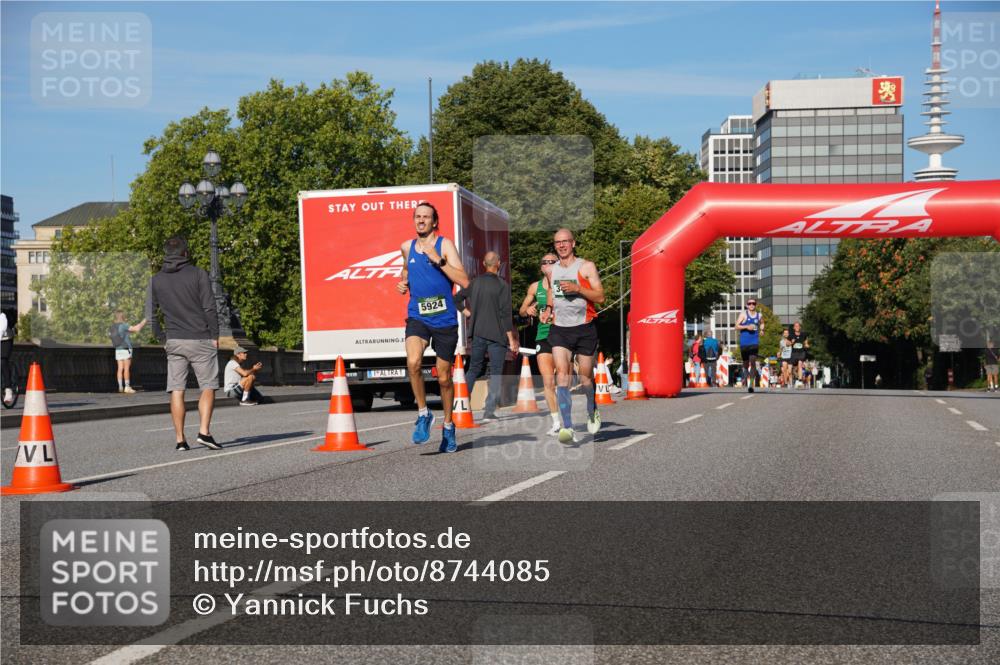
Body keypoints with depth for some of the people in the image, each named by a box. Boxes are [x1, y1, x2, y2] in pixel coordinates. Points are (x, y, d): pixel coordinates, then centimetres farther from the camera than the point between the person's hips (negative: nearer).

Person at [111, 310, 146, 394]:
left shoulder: (113, 327, 9)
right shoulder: (123, 325, -14)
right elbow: (136, 329, -18)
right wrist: (143, 322, -2)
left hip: (118, 350, 7)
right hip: (126, 350, -7)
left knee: (120, 369, 5)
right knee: (127, 369, -6)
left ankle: (120, 387, 2)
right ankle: (127, 387, -7)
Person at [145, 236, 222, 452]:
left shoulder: (156, 280, 7)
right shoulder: (198, 274, -4)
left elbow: (150, 315, 7)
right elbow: (210, 308, -7)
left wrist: (161, 338, 15)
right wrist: (215, 336, 1)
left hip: (174, 342, 3)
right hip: (200, 340, -3)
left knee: (176, 390, 4)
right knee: (208, 387, 3)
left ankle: (180, 439, 1)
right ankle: (204, 431, -13)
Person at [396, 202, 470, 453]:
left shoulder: (444, 245, -5)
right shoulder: (406, 247, 9)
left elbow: (464, 282, -15)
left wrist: (438, 260, -21)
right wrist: (403, 284, 10)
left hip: (445, 319, -2)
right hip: (417, 317, 2)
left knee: (444, 378, 8)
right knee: (413, 362, -26)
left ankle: (448, 426, 30)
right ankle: (423, 414, -6)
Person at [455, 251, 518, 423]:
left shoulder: (475, 282, 6)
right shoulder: (502, 285, -9)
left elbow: (457, 299, 13)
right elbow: (506, 314, -12)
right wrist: (511, 340, -9)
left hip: (478, 333, 5)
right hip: (497, 334, -4)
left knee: (473, 369, 16)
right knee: (496, 373, 1)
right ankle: (489, 412, -5)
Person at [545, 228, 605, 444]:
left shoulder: (586, 266, -3)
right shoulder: (551, 270, 11)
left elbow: (600, 297, -8)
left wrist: (577, 289, -21)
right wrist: (548, 310, 8)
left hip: (584, 329, -2)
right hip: (559, 329, 2)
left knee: (585, 378, 8)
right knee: (562, 374, -16)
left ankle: (592, 412, 39)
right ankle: (568, 427, -22)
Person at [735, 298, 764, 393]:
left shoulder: (759, 315, 9)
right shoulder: (743, 314, 1)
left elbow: (762, 323, 31)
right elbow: (737, 326, -4)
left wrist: (762, 329, 11)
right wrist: (746, 327, -18)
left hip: (754, 342, 0)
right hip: (744, 342, 0)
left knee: (753, 362, -16)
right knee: (745, 363, 10)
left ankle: (751, 384, -19)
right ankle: (746, 376, 40)